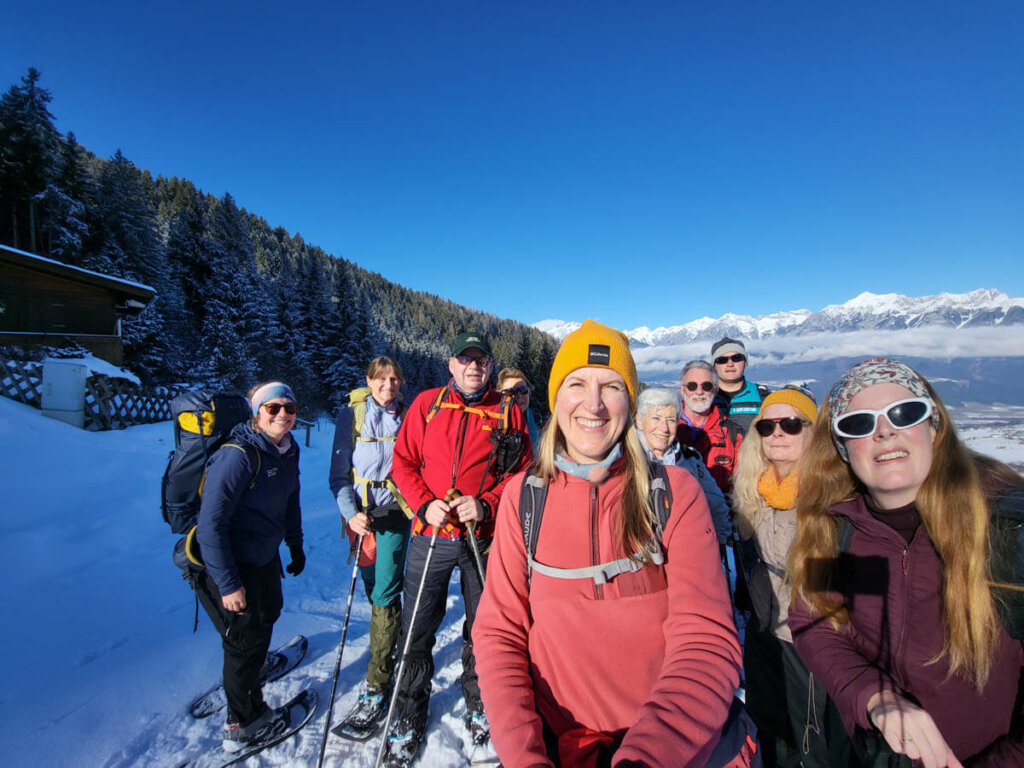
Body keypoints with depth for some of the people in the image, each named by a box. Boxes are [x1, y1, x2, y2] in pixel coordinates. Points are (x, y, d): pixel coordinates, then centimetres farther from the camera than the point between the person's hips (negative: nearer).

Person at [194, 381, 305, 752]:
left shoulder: (288, 450, -4)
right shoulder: (239, 455, -29)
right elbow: (211, 524, -27)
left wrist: (296, 546, 16)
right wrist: (228, 584, -25)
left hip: (266, 557, 8)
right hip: (230, 566, -8)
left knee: (268, 613, 28)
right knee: (245, 639, 8)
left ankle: (257, 663, 59)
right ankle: (243, 725, 31)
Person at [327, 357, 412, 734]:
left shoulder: (407, 417, 2)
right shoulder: (352, 415, 0)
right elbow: (340, 473, -1)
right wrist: (351, 513, -14)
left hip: (395, 513, -1)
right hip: (361, 515, 1)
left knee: (384, 594, -5)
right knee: (375, 591, 13)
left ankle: (377, 686, 7)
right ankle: (395, 649, 37)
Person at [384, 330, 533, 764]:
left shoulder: (508, 412, 1)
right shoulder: (427, 404, 4)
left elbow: (522, 472, 0)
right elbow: (403, 462, 4)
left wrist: (485, 504, -14)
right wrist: (425, 504, -11)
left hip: (484, 538, 0)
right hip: (431, 536, 1)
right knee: (417, 630, 11)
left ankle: (479, 706, 40)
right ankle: (408, 717, 34)